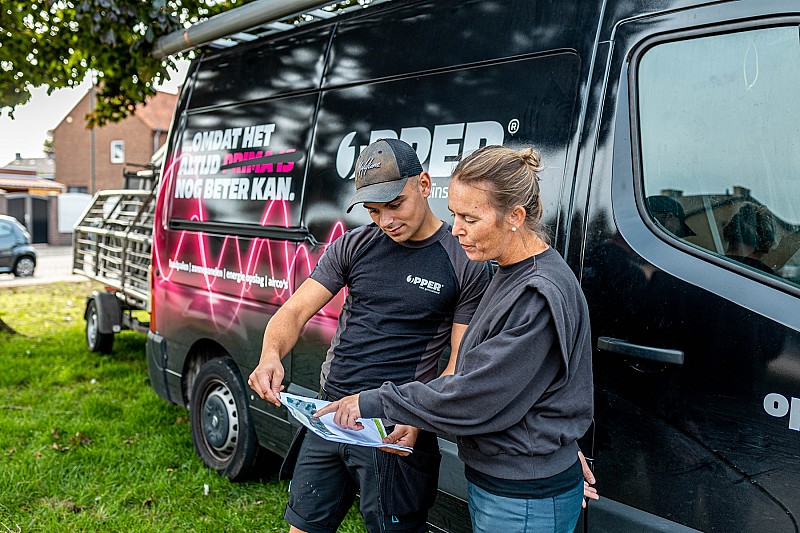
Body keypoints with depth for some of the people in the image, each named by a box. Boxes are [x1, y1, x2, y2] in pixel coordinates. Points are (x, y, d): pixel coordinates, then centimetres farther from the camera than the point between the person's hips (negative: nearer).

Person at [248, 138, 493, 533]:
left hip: (397, 431, -4)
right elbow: (296, 310, 1)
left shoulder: (467, 265, -8)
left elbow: (462, 362, -7)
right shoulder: (353, 246, 4)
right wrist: (271, 354, -20)